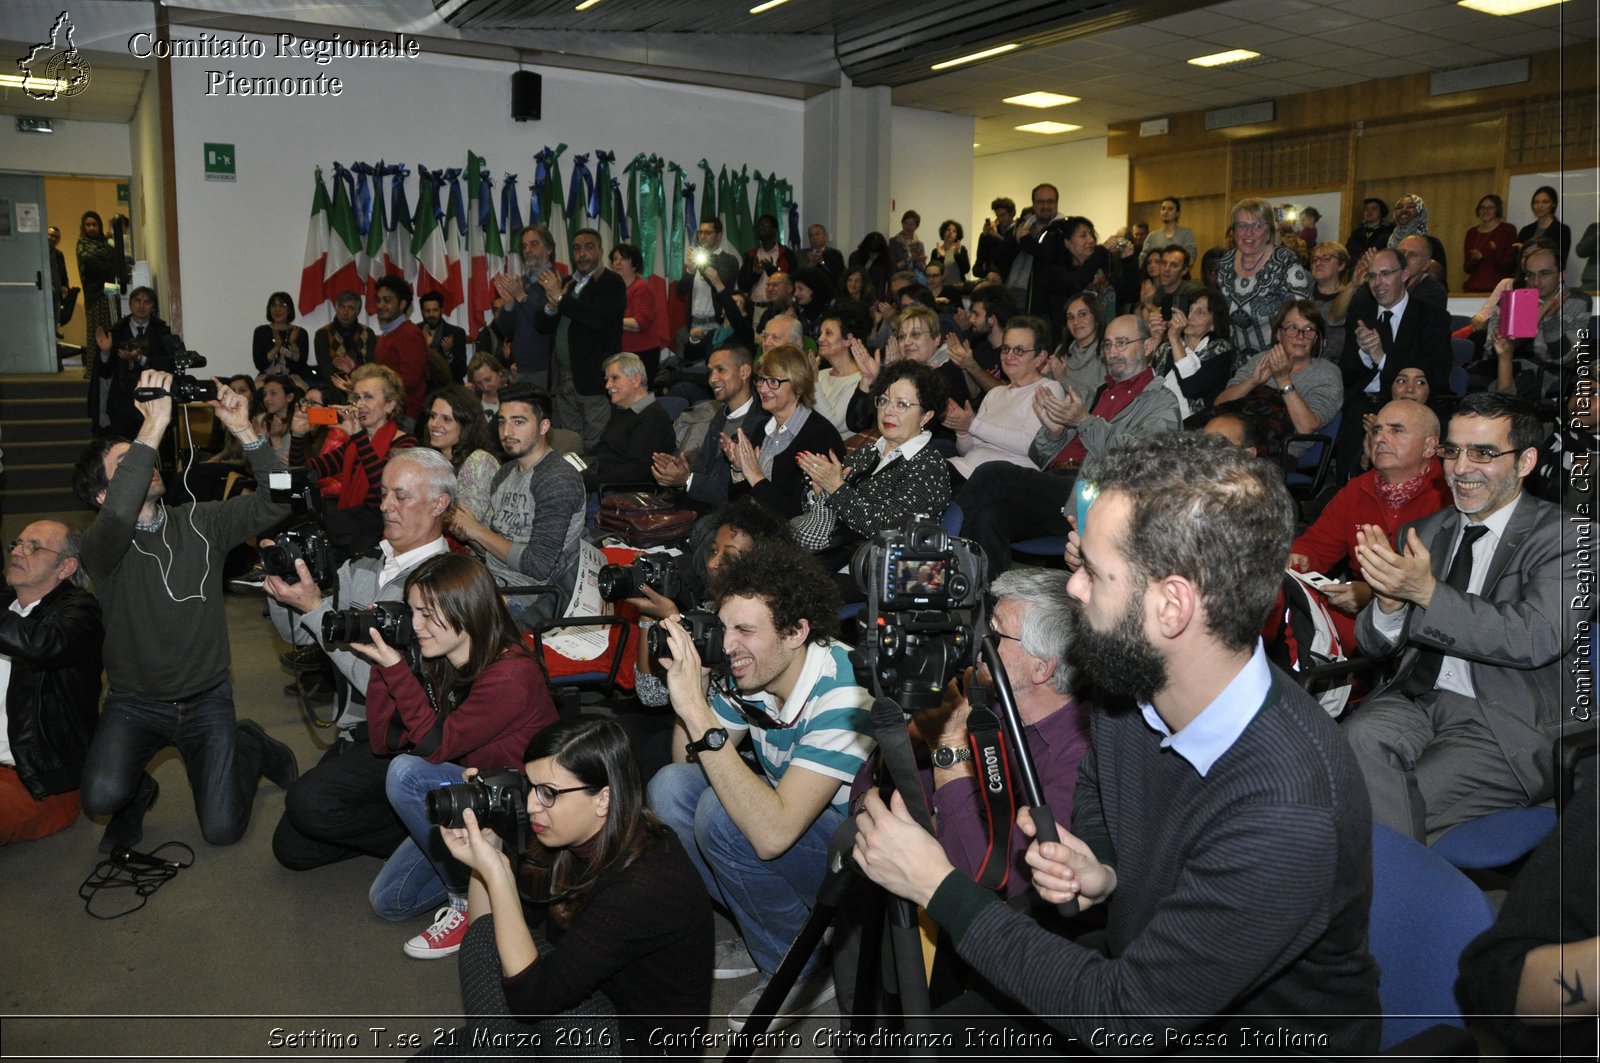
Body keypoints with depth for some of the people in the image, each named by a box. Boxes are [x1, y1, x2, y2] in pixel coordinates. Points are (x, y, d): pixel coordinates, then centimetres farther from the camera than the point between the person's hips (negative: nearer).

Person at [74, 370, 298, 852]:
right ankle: (136, 791, 10)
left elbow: (276, 502, -11)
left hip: (206, 699, 2)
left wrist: (244, 431, -23)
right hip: (135, 703, -1)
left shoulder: (199, 522, 0)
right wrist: (153, 426, -41)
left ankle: (251, 745, 26)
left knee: (222, 828, -6)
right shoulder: (100, 546, -12)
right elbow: (119, 516, -36)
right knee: (102, 797, -29)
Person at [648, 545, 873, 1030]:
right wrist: (684, 687, -15)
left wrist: (697, 711, -39)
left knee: (723, 814, -28)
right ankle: (761, 937, 7)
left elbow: (772, 832, -39)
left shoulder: (844, 695, -31)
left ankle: (802, 970, -3)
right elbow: (688, 765, 3)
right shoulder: (747, 672, -9)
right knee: (670, 788, -9)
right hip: (788, 819, 7)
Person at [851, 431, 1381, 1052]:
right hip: (1134, 971, 6)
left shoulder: (1287, 815, -35)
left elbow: (1124, 1017, -27)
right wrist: (1100, 873, -12)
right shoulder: (1131, 688, -11)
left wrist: (935, 883, -23)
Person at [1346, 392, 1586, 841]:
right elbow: (1375, 646, 11)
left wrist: (1428, 592, -27)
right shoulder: (1421, 533, 13)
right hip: (1416, 699, 4)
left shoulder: (1561, 538, -2)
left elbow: (1539, 638, -19)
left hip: (1507, 726, -4)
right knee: (1359, 740, -28)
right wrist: (1389, 603, -12)